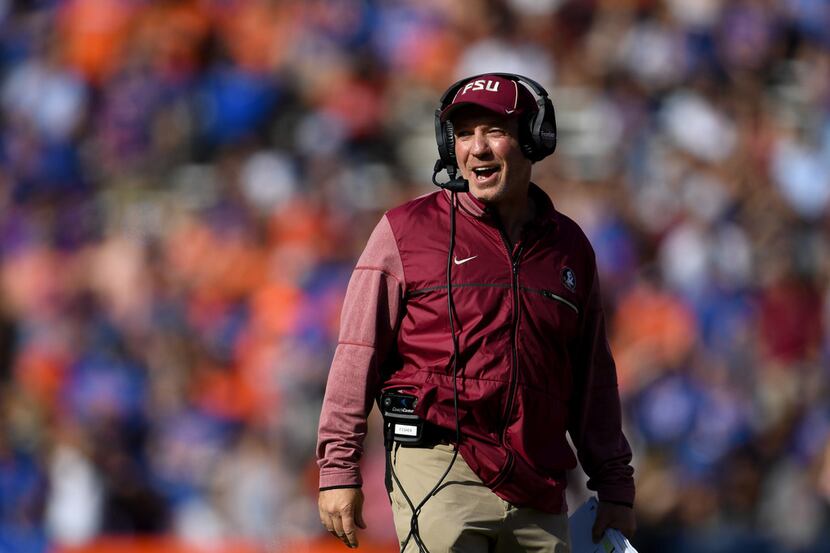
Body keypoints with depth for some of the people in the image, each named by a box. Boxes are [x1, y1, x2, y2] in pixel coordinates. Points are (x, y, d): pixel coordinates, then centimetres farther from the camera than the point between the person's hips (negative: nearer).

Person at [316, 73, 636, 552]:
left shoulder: (569, 247, 14)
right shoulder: (408, 230, 3)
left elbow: (595, 381, 20)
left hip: (538, 492, 4)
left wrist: (615, 486, 18)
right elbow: (358, 357, 1)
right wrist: (338, 470, -4)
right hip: (438, 473, -4)